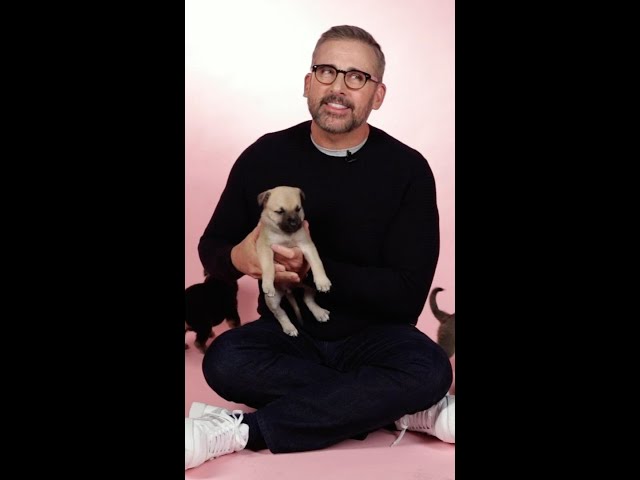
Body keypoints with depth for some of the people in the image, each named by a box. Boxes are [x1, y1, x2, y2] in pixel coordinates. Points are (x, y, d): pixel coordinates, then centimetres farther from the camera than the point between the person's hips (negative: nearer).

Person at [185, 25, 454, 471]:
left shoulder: (408, 169, -9)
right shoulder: (265, 156, -4)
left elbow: (407, 295, -11)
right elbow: (211, 246, 6)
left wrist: (312, 269, -23)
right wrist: (239, 257, -19)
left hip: (371, 337, -1)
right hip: (287, 333, 2)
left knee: (430, 368, -32)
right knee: (224, 360, -30)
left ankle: (239, 430, -27)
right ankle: (408, 411, -21)